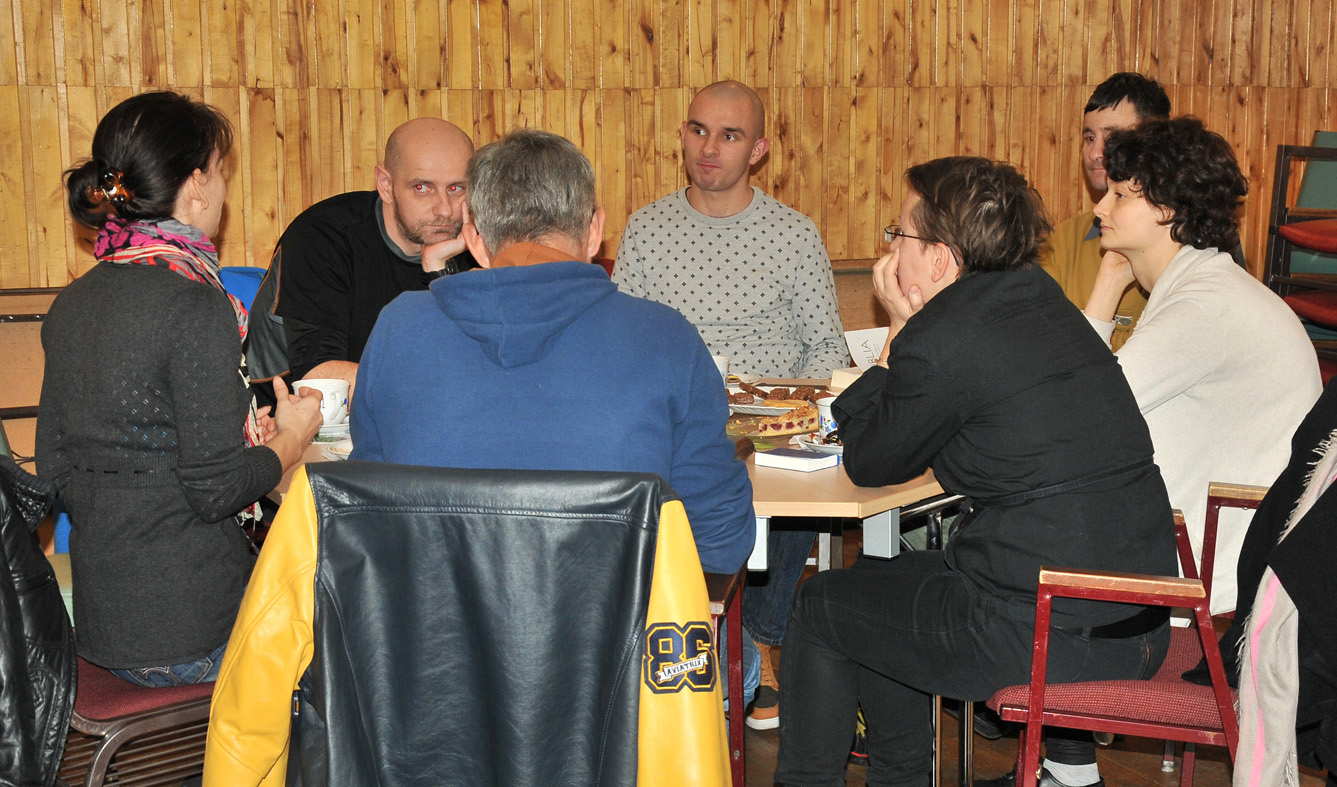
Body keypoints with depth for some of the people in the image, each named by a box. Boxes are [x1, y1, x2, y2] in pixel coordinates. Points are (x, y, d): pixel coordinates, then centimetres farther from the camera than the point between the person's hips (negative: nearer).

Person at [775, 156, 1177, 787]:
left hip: (1047, 639, -8)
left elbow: (869, 466, 1)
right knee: (888, 584, 29)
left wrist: (900, 331, 4)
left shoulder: (939, 342, -17)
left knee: (820, 606, 12)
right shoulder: (1037, 296, 8)